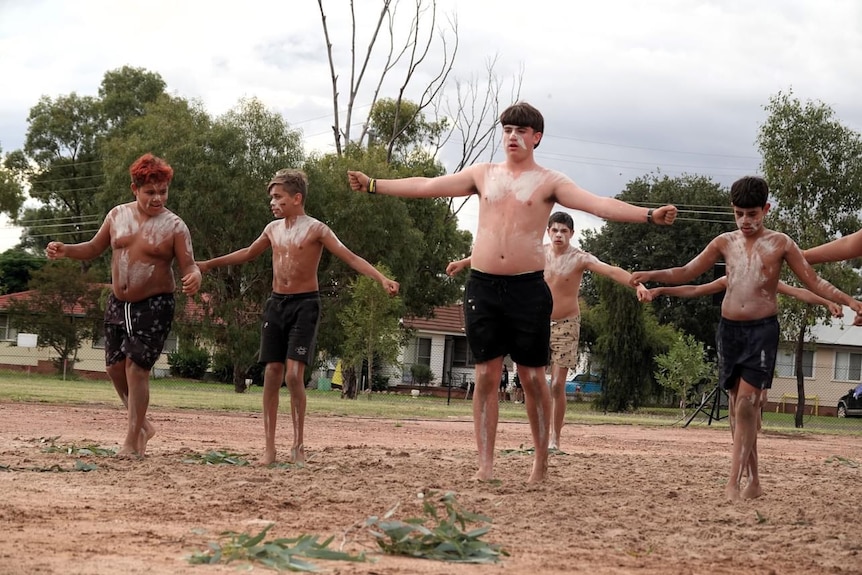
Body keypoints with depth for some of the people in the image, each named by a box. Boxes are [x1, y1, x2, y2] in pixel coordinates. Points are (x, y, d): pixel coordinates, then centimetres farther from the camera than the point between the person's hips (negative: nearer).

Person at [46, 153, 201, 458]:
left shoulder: (174, 226, -9)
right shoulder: (118, 215, 4)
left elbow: (189, 266, -11)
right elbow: (94, 248, 16)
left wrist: (194, 278, -35)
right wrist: (65, 250, -2)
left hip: (154, 306, -6)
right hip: (118, 303, 6)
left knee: (136, 367, -12)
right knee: (115, 366, 10)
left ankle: (132, 441, -6)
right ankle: (141, 424, 30)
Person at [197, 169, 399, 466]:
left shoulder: (315, 229, -6)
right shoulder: (273, 229, 11)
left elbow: (351, 258, -13)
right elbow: (248, 253, 29)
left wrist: (382, 279, -27)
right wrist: (209, 264, 34)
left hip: (304, 304, -5)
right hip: (276, 303, 5)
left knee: (294, 375, -14)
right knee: (271, 374, 1)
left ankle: (298, 446, -3)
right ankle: (269, 447, 5)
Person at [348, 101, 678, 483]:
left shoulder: (548, 182, 2)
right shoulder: (484, 174, 12)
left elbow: (600, 204, -9)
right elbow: (426, 186, 14)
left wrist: (649, 215, -23)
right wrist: (373, 186, 12)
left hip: (528, 287, -3)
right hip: (482, 284, 3)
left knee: (532, 377, 2)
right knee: (486, 375, 1)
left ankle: (541, 461, 14)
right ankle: (485, 465, 3)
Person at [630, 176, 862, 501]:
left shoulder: (779, 244, 1)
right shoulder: (725, 243, 10)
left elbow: (814, 282, 2)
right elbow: (687, 273, 13)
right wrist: (651, 275, -1)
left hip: (762, 329, -4)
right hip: (729, 328, 4)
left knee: (748, 401, -15)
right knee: (737, 404, 6)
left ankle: (734, 482, -19)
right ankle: (754, 482, 13)